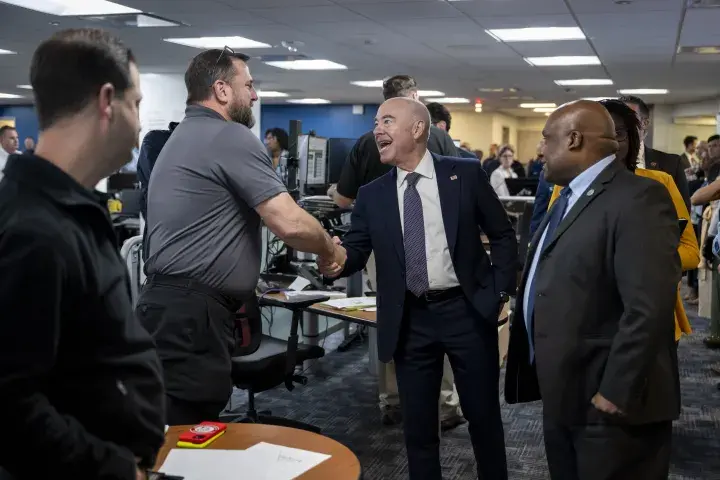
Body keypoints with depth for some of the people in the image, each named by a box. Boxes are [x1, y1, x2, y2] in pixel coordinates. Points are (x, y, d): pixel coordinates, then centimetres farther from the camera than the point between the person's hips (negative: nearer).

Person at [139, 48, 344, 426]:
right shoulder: (231, 137, -10)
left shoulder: (184, 136, 20)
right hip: (191, 313, -10)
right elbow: (290, 223, -19)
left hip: (172, 304, 10)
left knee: (179, 434, 14)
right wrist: (331, 250, 0)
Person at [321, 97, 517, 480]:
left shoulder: (465, 174, -2)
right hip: (410, 321, 2)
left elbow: (503, 235, 3)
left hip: (467, 311, -1)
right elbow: (355, 250, 0)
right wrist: (336, 260, -23)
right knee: (417, 425, 11)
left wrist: (499, 292, -5)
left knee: (484, 415, 13)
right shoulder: (371, 194, 4)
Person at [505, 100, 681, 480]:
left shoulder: (638, 198, -17)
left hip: (606, 401, -9)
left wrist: (616, 393, -23)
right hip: (563, 395, 9)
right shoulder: (569, 198, 15)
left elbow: (649, 308, -25)